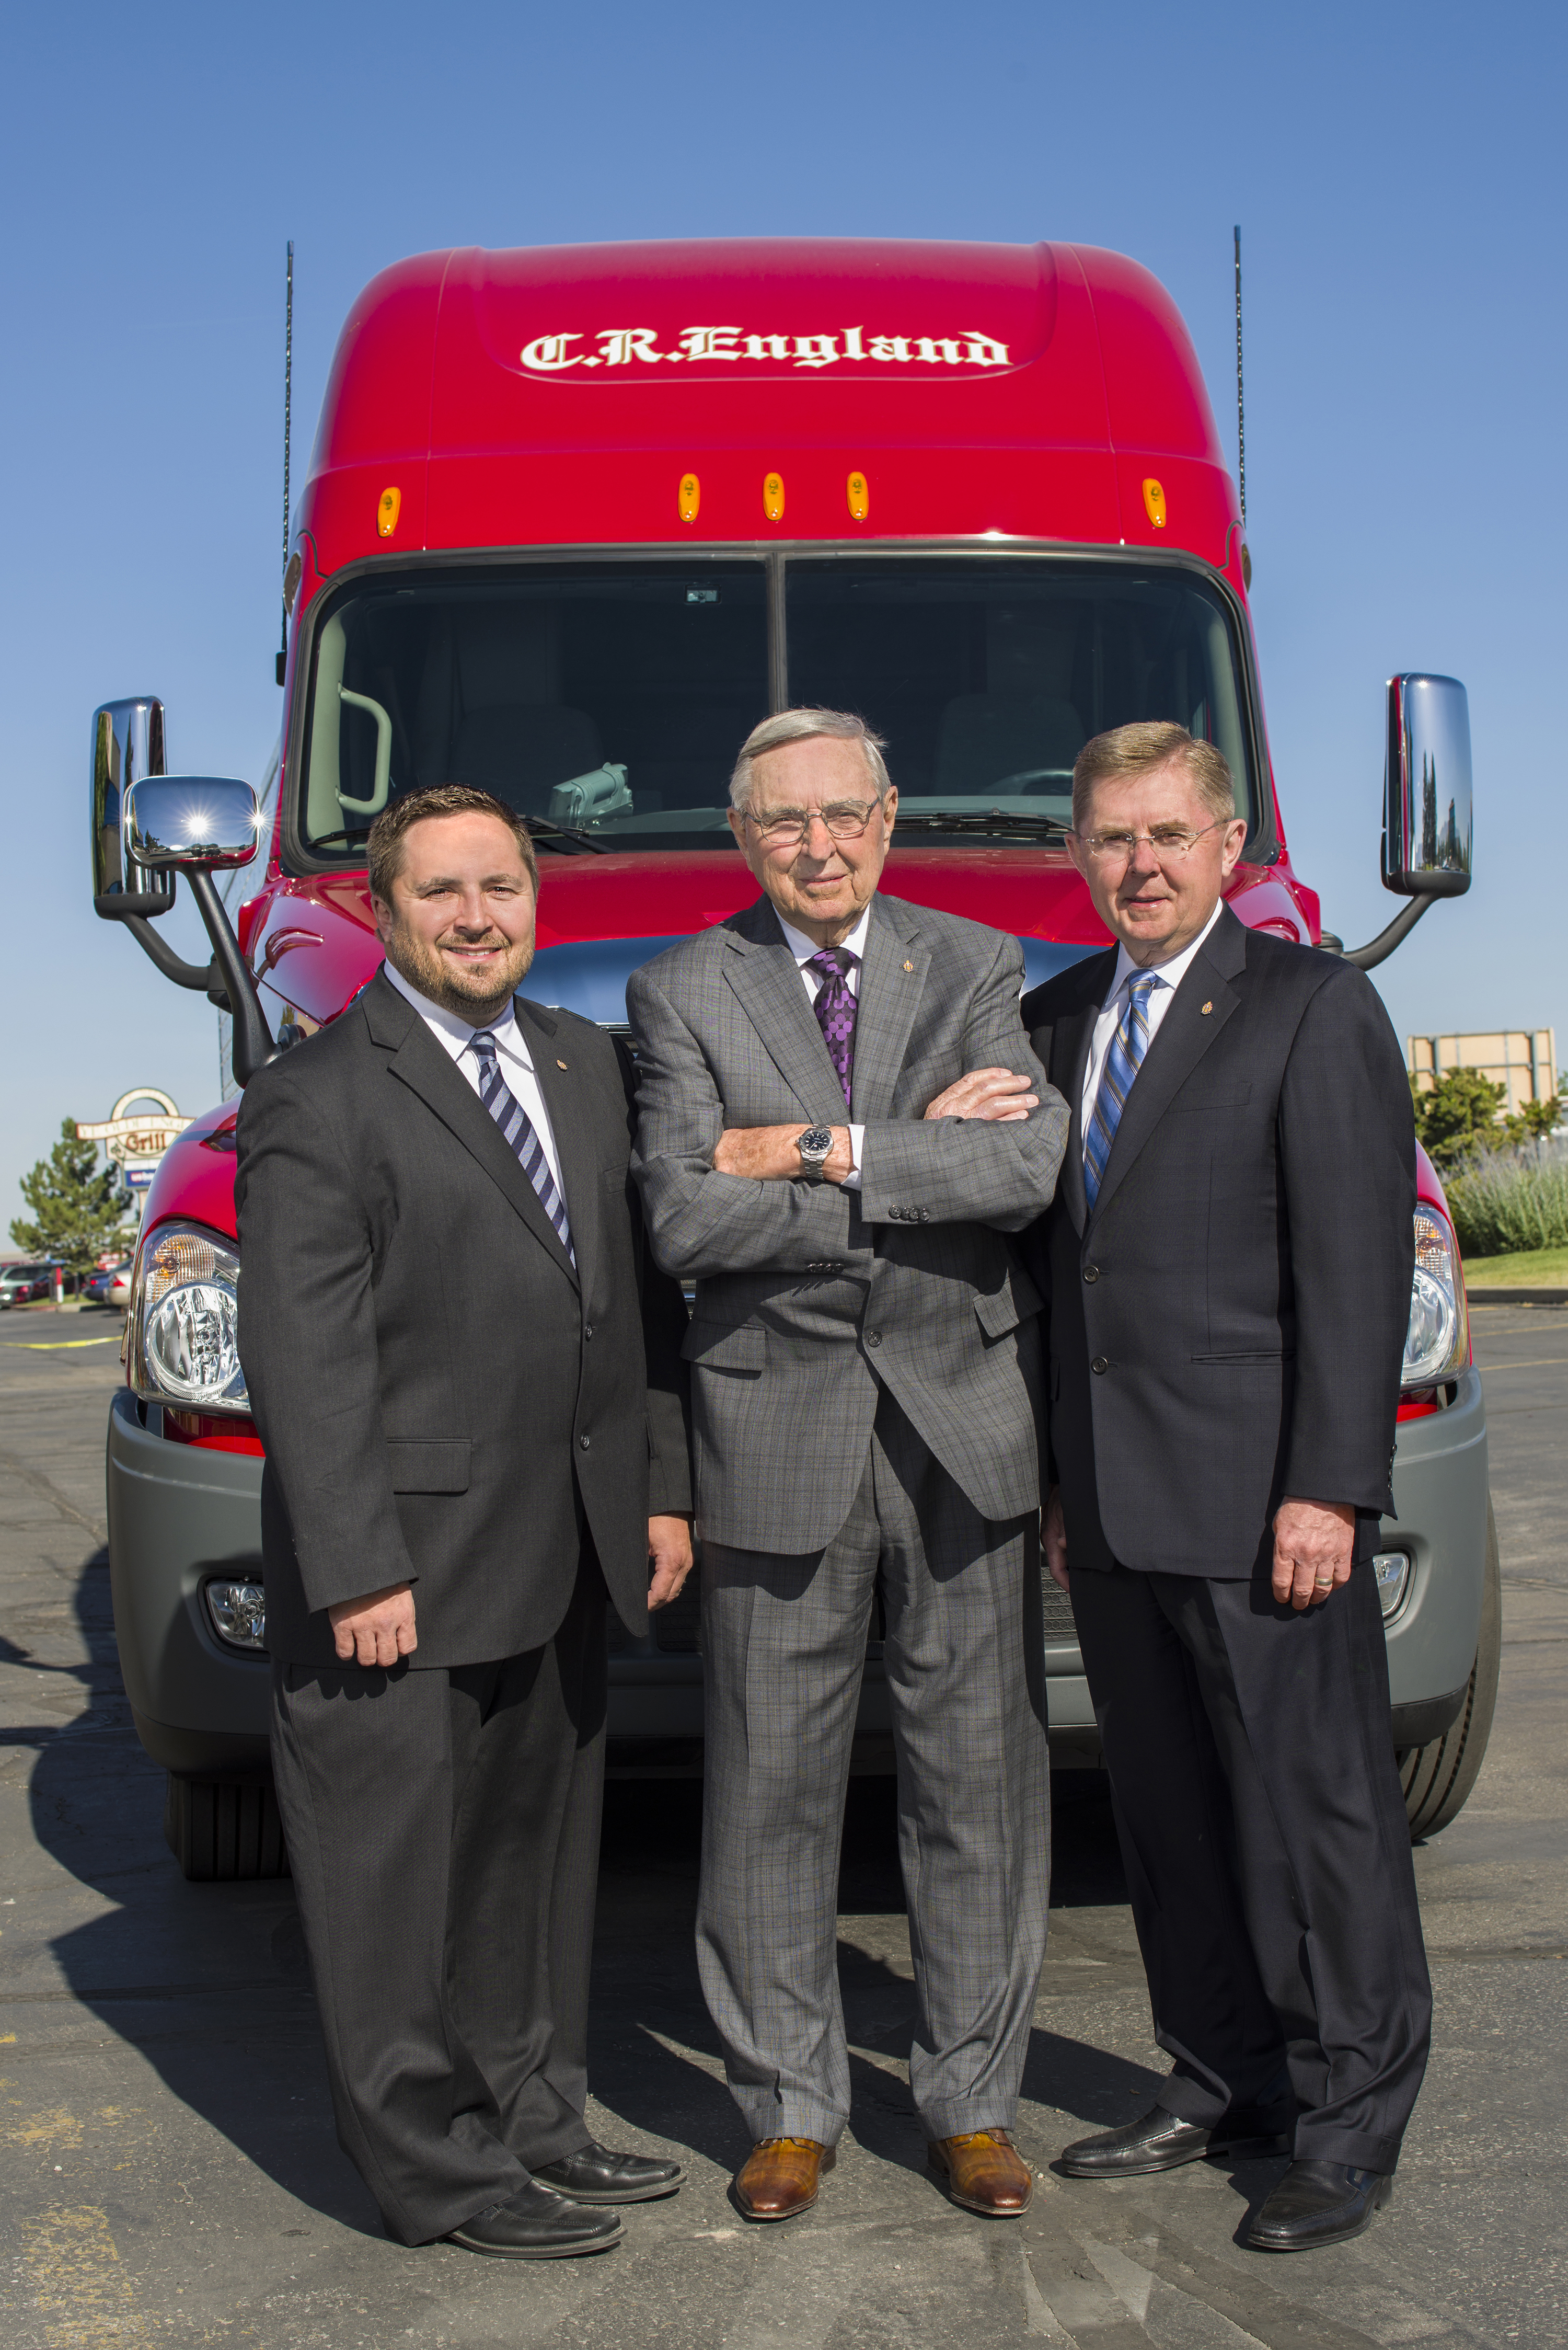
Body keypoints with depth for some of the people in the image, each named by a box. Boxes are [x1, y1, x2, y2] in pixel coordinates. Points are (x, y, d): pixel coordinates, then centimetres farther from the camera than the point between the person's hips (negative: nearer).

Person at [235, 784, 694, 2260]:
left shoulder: (590, 1068, 12)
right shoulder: (320, 1102, -10)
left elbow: (641, 1293, 14)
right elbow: (303, 1359, -15)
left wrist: (663, 1485, 9)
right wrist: (358, 1570, -18)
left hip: (564, 1556, 7)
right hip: (411, 1561, -7)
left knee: (539, 1847, 17)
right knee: (400, 1874, 4)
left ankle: (532, 2116, 32)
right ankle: (439, 2169, 17)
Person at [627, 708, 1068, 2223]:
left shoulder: (979, 970, 5)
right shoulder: (681, 993, 1)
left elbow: (1024, 1167, -12)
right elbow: (687, 1224, -13)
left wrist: (812, 1152, -15)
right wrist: (921, 1158, -13)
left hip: (967, 1417, 1)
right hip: (778, 1430, -1)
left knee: (980, 1775, 8)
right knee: (770, 1786, 6)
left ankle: (971, 2100, 24)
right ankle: (790, 2104, 23)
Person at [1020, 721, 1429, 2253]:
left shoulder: (1313, 1007, -4)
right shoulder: (1051, 1020, 14)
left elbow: (1357, 1263, -11)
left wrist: (1328, 1487, -16)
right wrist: (1055, 1475, 12)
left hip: (1257, 1500, -6)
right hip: (1111, 1502, 6)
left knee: (1315, 1813, 2)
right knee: (1171, 1816, 14)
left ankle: (1348, 2126, 15)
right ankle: (1222, 2084, 28)